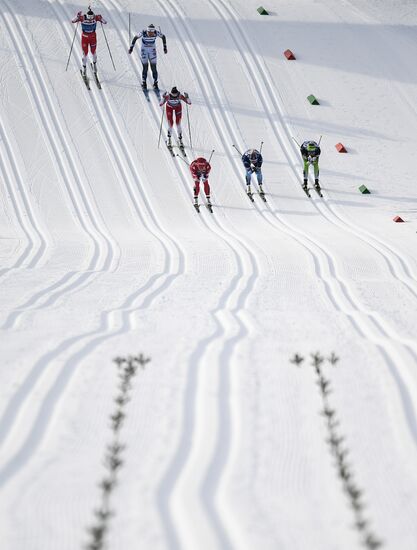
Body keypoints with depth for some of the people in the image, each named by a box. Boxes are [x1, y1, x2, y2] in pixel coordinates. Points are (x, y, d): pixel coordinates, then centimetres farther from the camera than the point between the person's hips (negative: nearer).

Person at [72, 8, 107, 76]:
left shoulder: (95, 17, -19)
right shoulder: (82, 17, -22)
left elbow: (105, 22, -16)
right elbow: (73, 21, -27)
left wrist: (101, 18, -36)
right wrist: (77, 16, -44)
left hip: (93, 37, 1)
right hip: (84, 37, -1)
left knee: (93, 52, 15)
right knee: (85, 53, 2)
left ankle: (94, 64, 44)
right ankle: (84, 68, 21)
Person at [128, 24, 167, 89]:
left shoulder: (156, 33, -24)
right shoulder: (143, 33, -28)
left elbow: (163, 36, -4)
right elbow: (135, 38, -11)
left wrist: (165, 47, 1)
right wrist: (131, 47, -8)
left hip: (152, 51, 1)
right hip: (144, 50, -1)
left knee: (153, 67, -3)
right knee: (145, 67, -6)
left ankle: (155, 83, 12)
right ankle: (144, 83, 11)